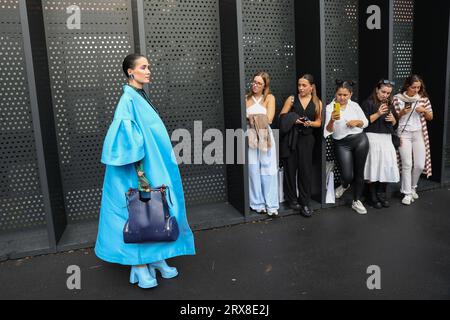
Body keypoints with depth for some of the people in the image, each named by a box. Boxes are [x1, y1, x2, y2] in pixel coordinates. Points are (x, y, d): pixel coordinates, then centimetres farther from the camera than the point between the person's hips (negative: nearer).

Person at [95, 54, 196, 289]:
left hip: (154, 167, 9)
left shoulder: (142, 97, 13)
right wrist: (138, 167, -23)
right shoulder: (128, 99, -14)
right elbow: (126, 134, -21)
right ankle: (139, 265, 11)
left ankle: (155, 258, 24)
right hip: (142, 170, -9)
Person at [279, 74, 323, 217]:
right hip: (290, 138, 0)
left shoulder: (317, 103, 7)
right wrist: (293, 120, -15)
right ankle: (292, 199, 18)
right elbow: (282, 116, 2)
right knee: (290, 168, 2)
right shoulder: (291, 99, 4)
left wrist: (310, 123, -9)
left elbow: (319, 122, 11)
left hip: (306, 138, 1)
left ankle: (304, 202, 9)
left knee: (305, 169, -2)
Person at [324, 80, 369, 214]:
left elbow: (366, 122, 12)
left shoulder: (354, 105, 4)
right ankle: (345, 185, 29)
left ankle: (356, 201, 20)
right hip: (342, 143, -2)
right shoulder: (330, 108, -4)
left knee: (359, 172, 3)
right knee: (348, 176, -9)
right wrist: (332, 120, -30)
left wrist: (357, 122, -9)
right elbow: (328, 131, -11)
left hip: (360, 139, 2)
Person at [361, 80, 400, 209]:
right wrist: (378, 113, -18)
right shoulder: (368, 103, -3)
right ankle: (372, 197, 4)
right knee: (374, 166, -6)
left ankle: (381, 194, 15)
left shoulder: (390, 105, 17)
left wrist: (392, 119, -1)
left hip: (387, 138, 6)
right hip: (373, 138, -6)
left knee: (387, 166, 1)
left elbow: (395, 123, 21)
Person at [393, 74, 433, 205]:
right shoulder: (397, 98, -3)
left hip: (419, 134, 3)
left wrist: (424, 111, -9)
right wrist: (402, 112, -16)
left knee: (420, 165, 2)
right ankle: (407, 193, 5)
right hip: (404, 134, -3)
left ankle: (412, 187, 26)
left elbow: (430, 117, 11)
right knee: (407, 165, -6)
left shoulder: (423, 98, 4)